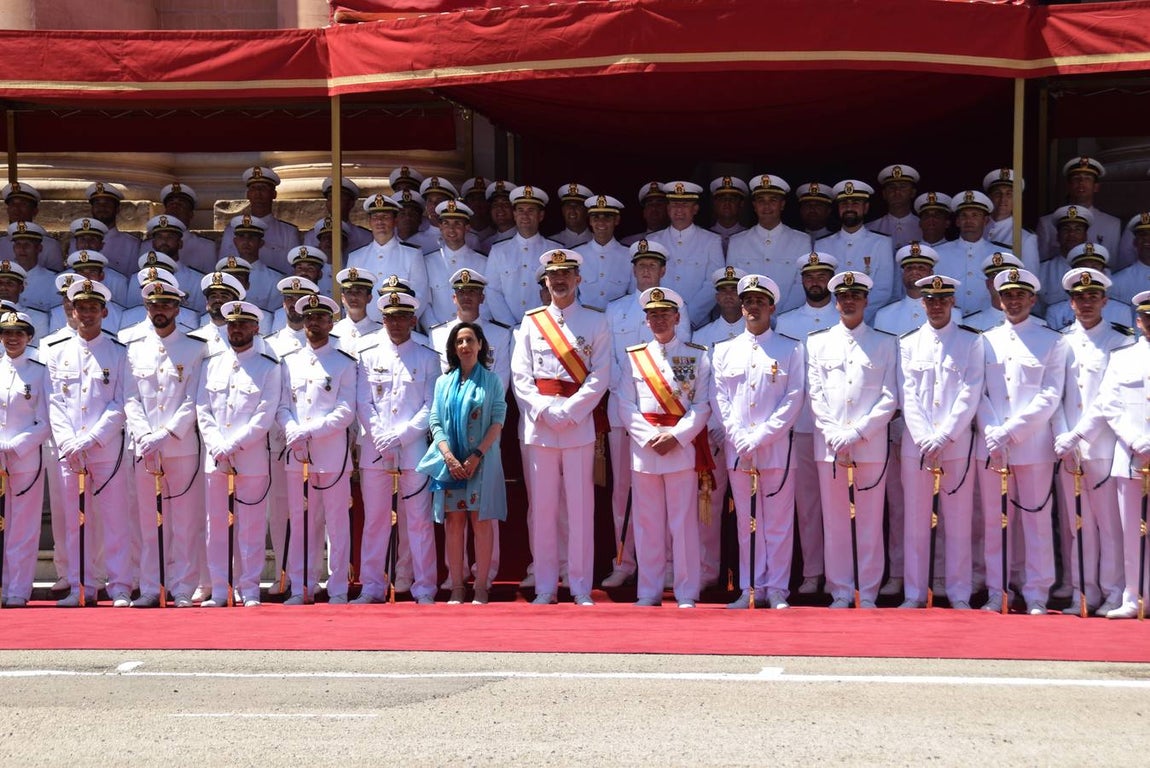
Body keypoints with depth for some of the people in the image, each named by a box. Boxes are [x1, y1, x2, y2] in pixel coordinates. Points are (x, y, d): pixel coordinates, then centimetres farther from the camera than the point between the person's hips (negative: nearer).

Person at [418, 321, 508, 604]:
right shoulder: (443, 382, 14)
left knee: (481, 521, -4)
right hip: (450, 462, 3)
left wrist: (477, 455, -13)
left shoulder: (492, 381, 5)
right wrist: (448, 456, -8)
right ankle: (456, 589, 3)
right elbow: (435, 422, 8)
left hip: (482, 461, -2)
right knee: (453, 522, 0)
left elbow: (498, 422, -2)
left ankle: (481, 589, -1)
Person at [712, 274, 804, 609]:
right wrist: (740, 439, -7)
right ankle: (751, 588, 10)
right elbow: (720, 399, 6)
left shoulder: (790, 350, 5)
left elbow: (793, 400, -2)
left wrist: (760, 437, -11)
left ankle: (777, 589, 4)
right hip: (737, 449, 2)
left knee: (778, 521, -1)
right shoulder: (725, 350, 12)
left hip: (776, 447, -2)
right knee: (747, 521, 6)